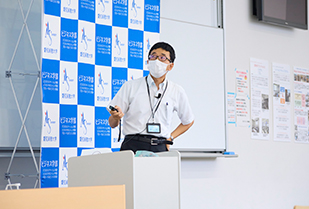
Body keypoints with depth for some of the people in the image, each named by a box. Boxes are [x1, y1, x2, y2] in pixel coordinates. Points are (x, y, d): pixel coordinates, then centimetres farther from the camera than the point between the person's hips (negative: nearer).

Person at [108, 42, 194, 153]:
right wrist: (116, 117, -15)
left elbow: (188, 121, 28)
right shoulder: (130, 86, 9)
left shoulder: (177, 92, 13)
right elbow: (112, 124, 8)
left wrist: (170, 137, 14)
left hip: (159, 148, 2)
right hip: (132, 146, -1)